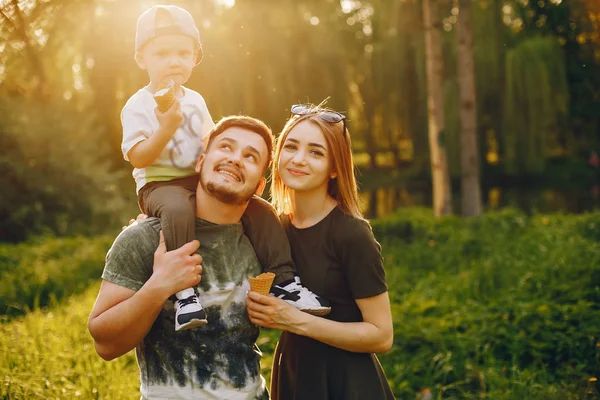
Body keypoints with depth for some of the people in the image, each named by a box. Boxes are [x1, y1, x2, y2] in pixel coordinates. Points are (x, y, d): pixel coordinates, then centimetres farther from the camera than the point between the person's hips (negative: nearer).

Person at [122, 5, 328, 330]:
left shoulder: (195, 100, 14)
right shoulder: (138, 106, -5)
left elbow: (211, 141, 24)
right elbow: (138, 158, -14)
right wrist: (167, 127, -27)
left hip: (202, 181, 6)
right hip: (159, 185, -6)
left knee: (258, 209, -10)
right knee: (177, 209, -41)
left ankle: (284, 281, -7)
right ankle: (184, 292, -40)